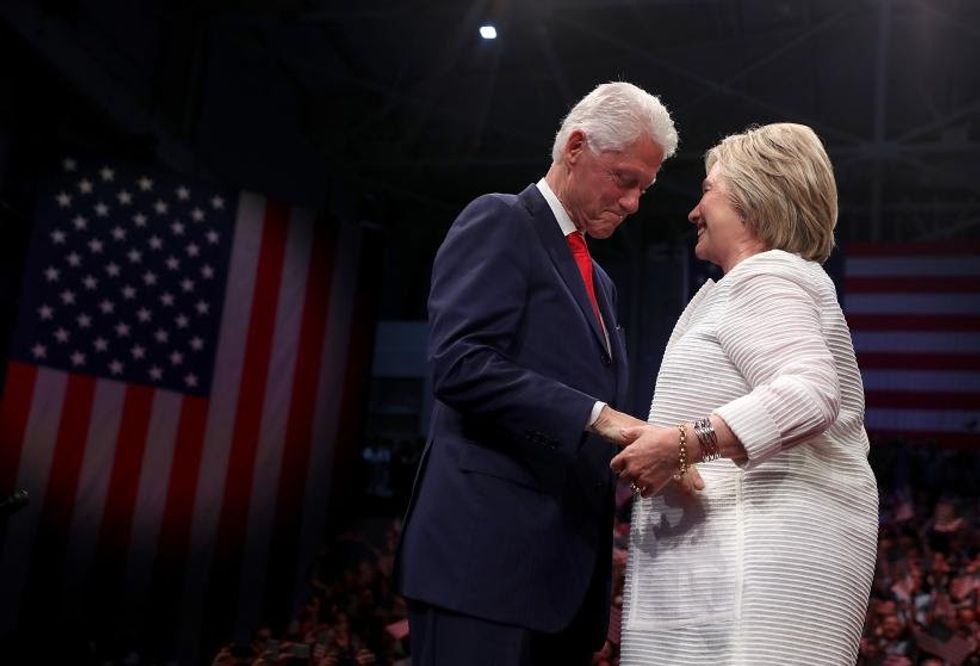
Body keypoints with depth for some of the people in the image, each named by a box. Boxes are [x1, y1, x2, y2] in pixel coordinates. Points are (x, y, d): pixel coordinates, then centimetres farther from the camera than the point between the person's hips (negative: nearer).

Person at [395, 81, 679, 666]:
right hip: (489, 551, -8)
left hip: (566, 564, 8)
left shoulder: (599, 282, 23)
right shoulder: (499, 223, -2)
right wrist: (597, 416, -22)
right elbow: (460, 361, -18)